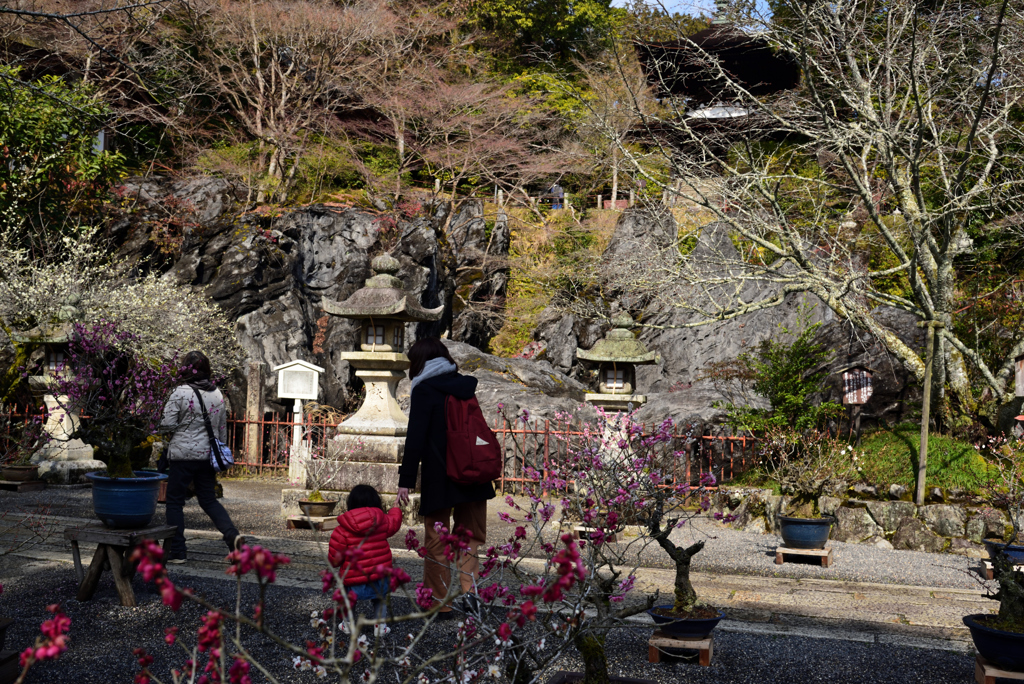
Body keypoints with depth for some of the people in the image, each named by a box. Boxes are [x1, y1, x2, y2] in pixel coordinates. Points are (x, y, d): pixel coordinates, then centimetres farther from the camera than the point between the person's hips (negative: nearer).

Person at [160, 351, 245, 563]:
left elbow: (167, 424, -13)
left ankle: (177, 551, 11)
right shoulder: (217, 394, 6)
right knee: (209, 500, 15)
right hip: (208, 455, 5)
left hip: (183, 454, -5)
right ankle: (232, 535, -5)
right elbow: (223, 428, 13)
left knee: (175, 501, 8)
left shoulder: (181, 392, -12)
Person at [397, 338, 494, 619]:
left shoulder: (424, 390, -9)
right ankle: (470, 587, -3)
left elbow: (415, 438, -15)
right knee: (471, 534, 16)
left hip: (439, 479, -5)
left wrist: (406, 479, -13)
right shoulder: (464, 386, 8)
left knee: (436, 542, 8)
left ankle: (439, 603, 14)